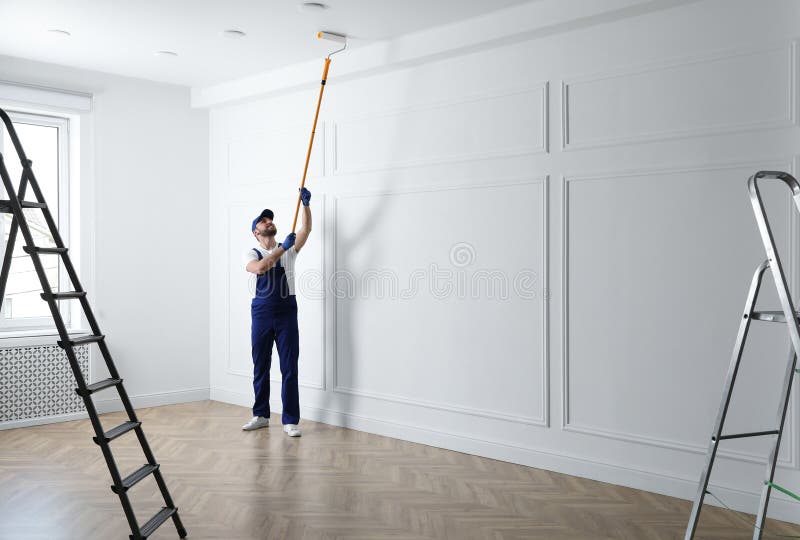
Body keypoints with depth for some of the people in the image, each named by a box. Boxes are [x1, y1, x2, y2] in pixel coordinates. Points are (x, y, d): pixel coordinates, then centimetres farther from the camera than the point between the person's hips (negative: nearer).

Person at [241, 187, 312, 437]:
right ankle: (261, 415, 24)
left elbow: (306, 229, -7)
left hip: (287, 313, 0)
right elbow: (259, 268, -18)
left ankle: (290, 420, 4)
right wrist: (282, 249, -20)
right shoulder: (251, 253, 5)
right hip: (261, 314, 1)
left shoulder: (289, 249, 8)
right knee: (260, 367, 10)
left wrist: (306, 204, -20)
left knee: (289, 369, -2)